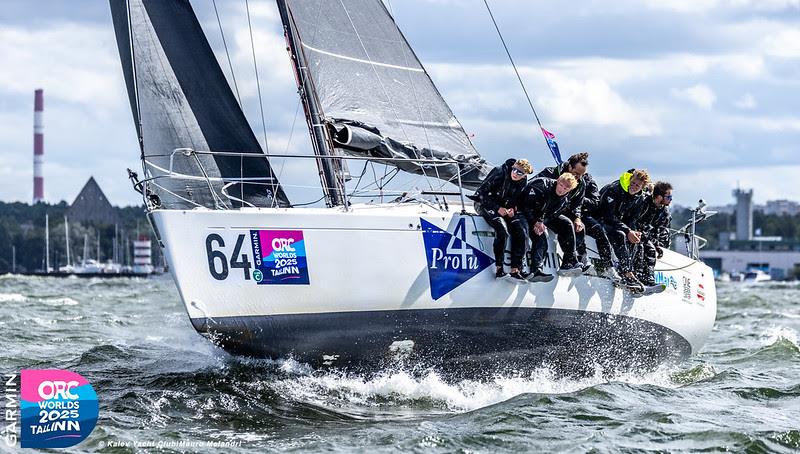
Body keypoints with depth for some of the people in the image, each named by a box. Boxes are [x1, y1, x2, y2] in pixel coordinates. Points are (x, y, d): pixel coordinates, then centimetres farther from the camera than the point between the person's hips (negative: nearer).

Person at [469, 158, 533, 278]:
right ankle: (499, 268, -26)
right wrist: (497, 208, -24)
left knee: (520, 231, -15)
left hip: (505, 207, 6)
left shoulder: (523, 181, -3)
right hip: (485, 204, -6)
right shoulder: (499, 173, -21)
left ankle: (515, 269, -13)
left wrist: (512, 208, -9)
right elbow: (482, 192, -19)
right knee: (502, 228, -31)